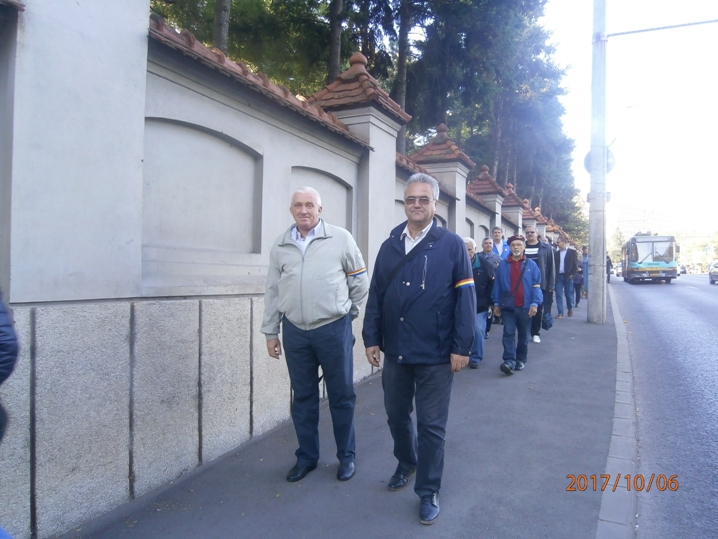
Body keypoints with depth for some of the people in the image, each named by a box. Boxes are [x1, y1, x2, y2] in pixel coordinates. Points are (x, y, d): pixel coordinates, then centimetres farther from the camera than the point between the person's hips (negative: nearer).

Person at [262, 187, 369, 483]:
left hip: (333, 330, -3)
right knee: (303, 398, 14)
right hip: (294, 331, 3)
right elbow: (273, 291, 10)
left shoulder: (341, 238, -4)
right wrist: (270, 332, 10)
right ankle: (306, 457, 31)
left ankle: (346, 456, 27)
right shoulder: (280, 245, 6)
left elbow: (359, 281, 4)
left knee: (342, 396, 9)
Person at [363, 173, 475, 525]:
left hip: (435, 356, -4)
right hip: (395, 352, 5)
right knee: (396, 416, 19)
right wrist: (371, 339, 2)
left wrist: (461, 347, -12)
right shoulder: (389, 246, 8)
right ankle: (406, 463, 46)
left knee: (431, 426, 7)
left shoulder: (451, 245, -5)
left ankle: (428, 492, 25)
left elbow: (465, 297, -8)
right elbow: (375, 296, 8)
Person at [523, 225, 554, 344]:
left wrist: (551, 284, -3)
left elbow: (550, 267, 1)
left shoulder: (546, 248, 2)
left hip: (541, 285, 0)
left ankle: (536, 333, 18)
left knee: (538, 309, 6)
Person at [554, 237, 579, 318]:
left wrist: (572, 274, -10)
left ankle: (570, 309, 29)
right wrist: (555, 275, -5)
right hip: (558, 276, 2)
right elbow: (554, 265, 8)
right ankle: (560, 312, -4)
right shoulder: (556, 253, 12)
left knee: (568, 294, 6)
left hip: (568, 276, -2)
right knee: (559, 295, -5)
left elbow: (575, 265, -1)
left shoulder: (572, 252, 2)